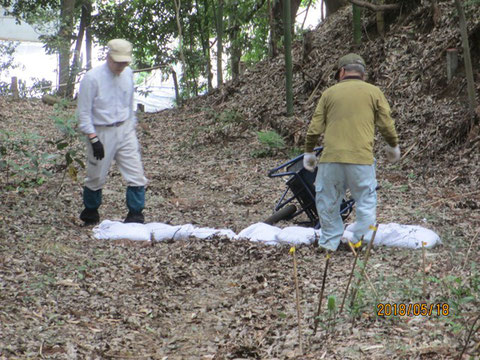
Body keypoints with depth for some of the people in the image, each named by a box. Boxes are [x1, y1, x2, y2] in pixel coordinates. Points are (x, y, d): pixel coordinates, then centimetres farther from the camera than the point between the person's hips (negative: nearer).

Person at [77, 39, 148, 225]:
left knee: (136, 175, -4)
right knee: (96, 178, 8)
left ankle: (136, 215, 4)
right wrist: (93, 139, -17)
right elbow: (84, 112, -12)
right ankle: (90, 213, 29)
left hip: (125, 130, 5)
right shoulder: (92, 78, -14)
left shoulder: (128, 74, 4)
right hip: (102, 133, -4)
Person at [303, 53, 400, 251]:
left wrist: (309, 151, 21)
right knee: (366, 200, 9)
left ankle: (330, 241, 18)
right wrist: (393, 146, 24)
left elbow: (315, 127, 8)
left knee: (328, 201, 13)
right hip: (361, 158, -1)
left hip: (331, 157, 1)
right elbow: (386, 125, 7)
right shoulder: (373, 92, 6)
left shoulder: (330, 93, 9)